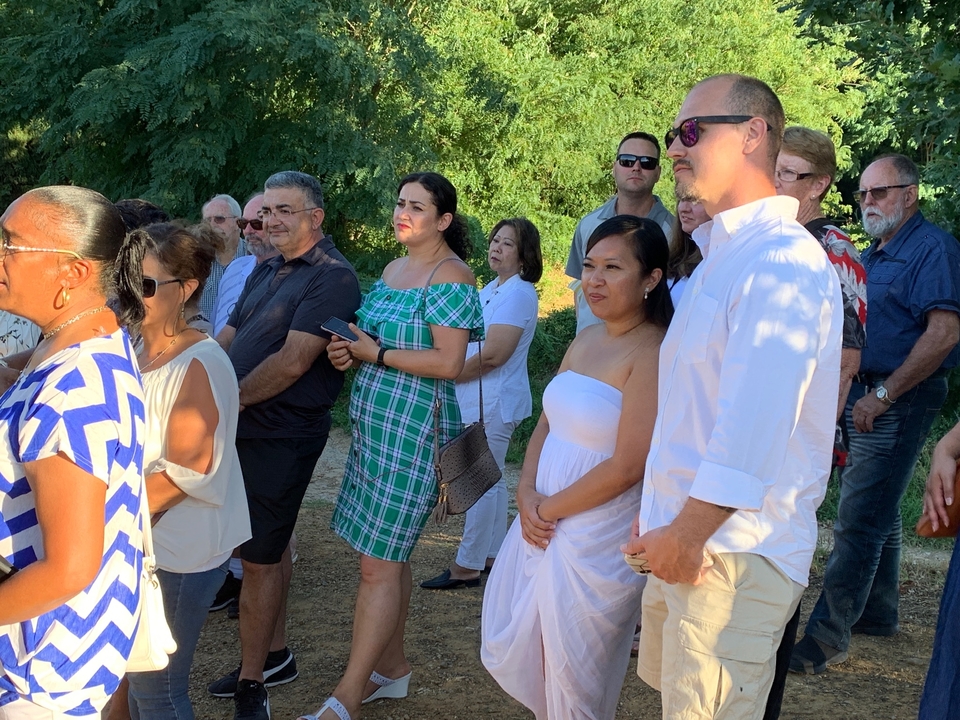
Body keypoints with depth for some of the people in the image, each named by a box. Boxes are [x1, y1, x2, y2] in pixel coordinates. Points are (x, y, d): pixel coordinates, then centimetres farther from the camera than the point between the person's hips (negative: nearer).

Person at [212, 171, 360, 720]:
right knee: (269, 548, 18)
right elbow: (225, 340, 13)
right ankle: (275, 656, 31)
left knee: (260, 558, -2)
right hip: (243, 431, 8)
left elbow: (292, 362, -21)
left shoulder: (332, 276, -14)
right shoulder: (267, 272, 14)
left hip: (281, 438, -8)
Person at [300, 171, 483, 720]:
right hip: (375, 423, 9)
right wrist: (349, 351, 0)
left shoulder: (451, 277, -11)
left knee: (379, 564, -6)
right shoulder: (394, 269, 15)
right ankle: (392, 666, 27)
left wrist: (373, 353, -14)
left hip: (415, 430, -9)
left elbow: (448, 363, -19)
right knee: (389, 556, 15)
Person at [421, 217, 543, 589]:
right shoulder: (492, 288, 15)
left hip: (494, 402, -10)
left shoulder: (518, 293, -16)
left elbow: (493, 354, -21)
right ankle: (492, 554, 26)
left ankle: (467, 566, 0)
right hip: (482, 399, 10)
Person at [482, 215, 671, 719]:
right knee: (510, 652, 19)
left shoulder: (653, 354, -19)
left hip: (596, 540, -8)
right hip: (543, 524, 8)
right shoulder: (586, 340, 7)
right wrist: (527, 493, -5)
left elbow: (626, 468, -22)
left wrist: (548, 509, -12)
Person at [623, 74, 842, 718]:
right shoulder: (723, 256, 18)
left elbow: (757, 423, -25)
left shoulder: (783, 261, -17)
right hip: (685, 536, 10)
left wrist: (688, 535, -19)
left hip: (735, 553, -10)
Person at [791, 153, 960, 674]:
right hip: (866, 397, 9)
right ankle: (879, 612, 30)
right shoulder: (873, 255, 17)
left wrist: (882, 394, -20)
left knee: (858, 520, -10)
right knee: (878, 510, 18)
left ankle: (827, 636, -8)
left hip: (900, 401, -9)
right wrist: (855, 393, 11)